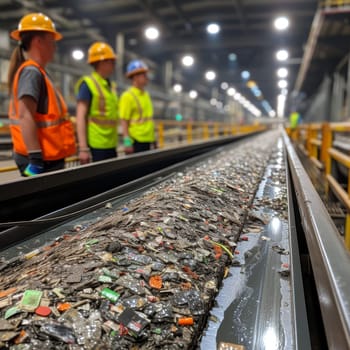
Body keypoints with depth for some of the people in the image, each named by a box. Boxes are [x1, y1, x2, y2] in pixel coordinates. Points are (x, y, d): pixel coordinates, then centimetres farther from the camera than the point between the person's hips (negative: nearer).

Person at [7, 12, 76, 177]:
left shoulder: (38, 72, 16)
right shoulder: (31, 72, -13)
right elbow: (25, 116, -23)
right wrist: (35, 159, -27)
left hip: (48, 157, 10)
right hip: (41, 159, -10)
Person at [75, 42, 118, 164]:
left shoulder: (111, 86, 15)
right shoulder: (88, 84, -8)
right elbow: (81, 117, -14)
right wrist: (83, 148, -20)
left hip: (111, 145, 8)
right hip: (97, 145, -7)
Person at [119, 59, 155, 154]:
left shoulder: (146, 94, 14)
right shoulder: (128, 96, -10)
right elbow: (123, 121, -15)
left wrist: (153, 139, 19)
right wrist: (127, 141, -22)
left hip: (147, 140, 8)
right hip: (135, 141, -8)